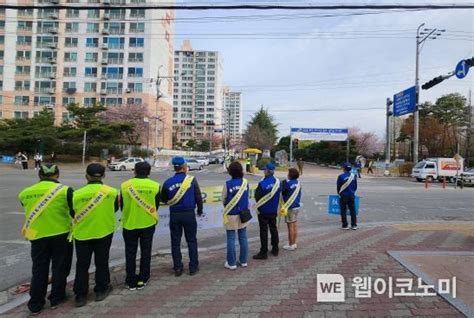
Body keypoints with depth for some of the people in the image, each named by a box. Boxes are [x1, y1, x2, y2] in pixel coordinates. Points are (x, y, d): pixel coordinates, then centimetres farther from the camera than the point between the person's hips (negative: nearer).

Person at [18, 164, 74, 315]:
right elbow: (75, 212, -8)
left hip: (37, 236, 3)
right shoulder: (65, 190, -12)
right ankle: (56, 298, 27)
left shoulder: (26, 193, 0)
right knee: (59, 267, 14)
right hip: (61, 235, -3)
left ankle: (35, 304, 25)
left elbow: (29, 212, 11)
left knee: (39, 270, 16)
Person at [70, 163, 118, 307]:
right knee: (101, 263, 15)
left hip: (82, 233, 0)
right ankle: (101, 291, 26)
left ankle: (80, 296, 21)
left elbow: (73, 213, 2)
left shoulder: (77, 194, -12)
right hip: (104, 232, 0)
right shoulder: (112, 192, -11)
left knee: (82, 265, 13)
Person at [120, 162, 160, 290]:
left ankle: (131, 281, 20)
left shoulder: (125, 185, -9)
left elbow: (122, 206, 2)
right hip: (148, 224, 0)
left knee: (130, 253, 13)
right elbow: (156, 206, 0)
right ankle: (142, 280, 21)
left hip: (129, 224, 0)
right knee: (145, 252, 14)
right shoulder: (155, 186, -10)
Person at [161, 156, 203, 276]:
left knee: (175, 242, 12)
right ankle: (193, 267, 17)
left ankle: (178, 268, 18)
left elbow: (163, 199, 7)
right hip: (189, 214, -1)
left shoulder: (168, 182, -4)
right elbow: (198, 197, -5)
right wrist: (200, 210, 10)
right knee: (191, 241, 12)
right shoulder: (191, 180, -9)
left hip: (174, 215, 1)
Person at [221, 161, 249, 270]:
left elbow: (223, 199, -3)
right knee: (243, 237, 13)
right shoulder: (245, 182, -5)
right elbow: (247, 197, 4)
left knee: (231, 239, 5)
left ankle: (231, 263, 13)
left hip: (231, 214, -3)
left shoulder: (228, 184, -14)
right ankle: (243, 261, 23)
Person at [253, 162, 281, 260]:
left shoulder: (262, 183, -23)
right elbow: (279, 194, 5)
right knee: (273, 229, 18)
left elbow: (257, 197, -14)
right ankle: (275, 250, 28)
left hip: (263, 211, -6)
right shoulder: (278, 182, -5)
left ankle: (263, 253, 8)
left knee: (263, 231, 2)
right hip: (274, 211, 6)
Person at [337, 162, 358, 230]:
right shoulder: (353, 176, 1)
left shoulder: (341, 176, -11)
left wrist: (339, 193, 14)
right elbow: (355, 186, 9)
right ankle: (354, 225, 14)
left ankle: (345, 225, 6)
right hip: (351, 196, 4)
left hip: (343, 196, -4)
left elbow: (338, 187, -2)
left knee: (343, 211, 4)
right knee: (353, 210, 11)